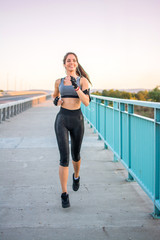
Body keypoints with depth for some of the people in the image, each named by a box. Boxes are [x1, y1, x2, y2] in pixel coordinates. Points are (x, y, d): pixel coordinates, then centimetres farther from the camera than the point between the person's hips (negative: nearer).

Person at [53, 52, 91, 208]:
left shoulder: (83, 80, 1)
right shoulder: (59, 82, 9)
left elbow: (86, 102, -12)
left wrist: (76, 87, -25)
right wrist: (56, 101, 4)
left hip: (77, 121, 0)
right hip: (62, 120, 0)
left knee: (75, 155, 16)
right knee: (64, 157, -11)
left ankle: (76, 176, 49)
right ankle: (64, 194, -3)